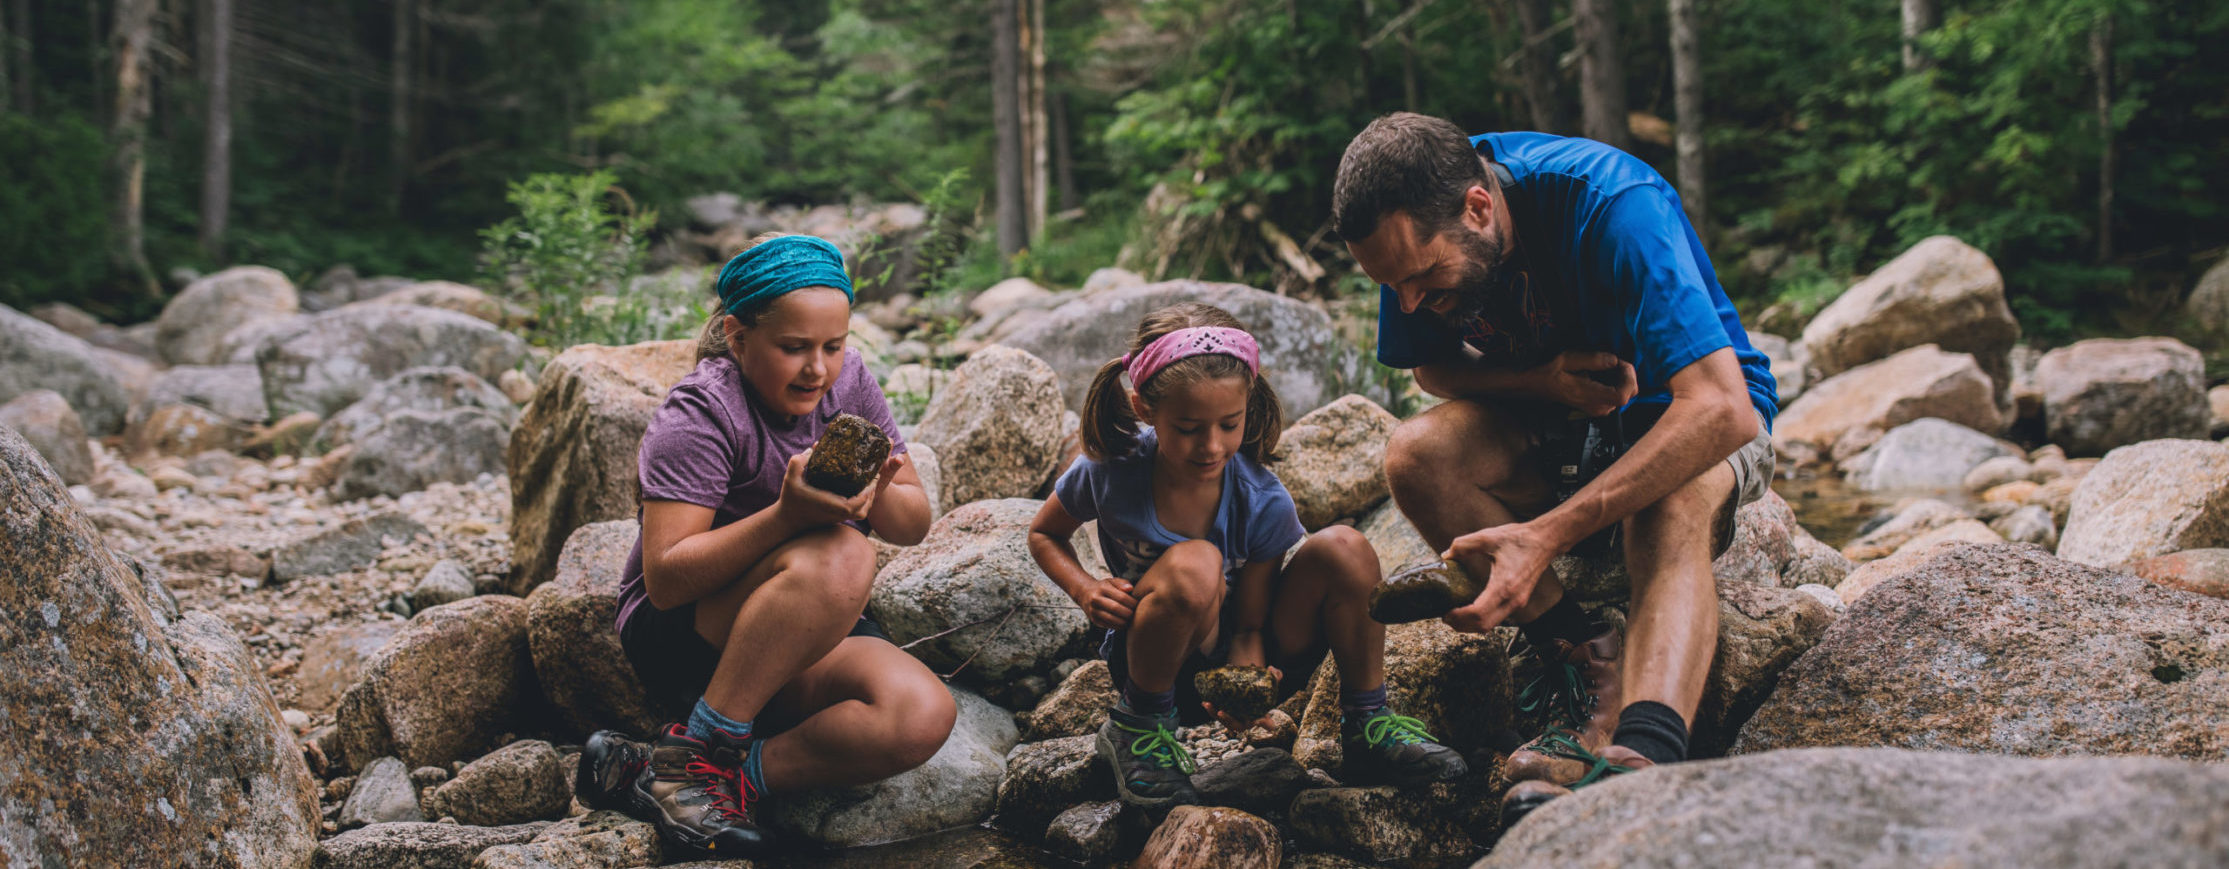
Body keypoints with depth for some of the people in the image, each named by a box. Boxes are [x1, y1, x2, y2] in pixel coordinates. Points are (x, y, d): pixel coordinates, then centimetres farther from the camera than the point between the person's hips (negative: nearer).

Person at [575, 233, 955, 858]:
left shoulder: (848, 383, 0)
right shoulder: (700, 415, -17)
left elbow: (915, 523, 2)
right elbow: (665, 579, -24)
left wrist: (875, 496, -23)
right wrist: (787, 515, -37)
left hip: (806, 651, 5)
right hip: (679, 640, -5)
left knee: (923, 717, -25)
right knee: (839, 555, -35)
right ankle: (694, 752, -24)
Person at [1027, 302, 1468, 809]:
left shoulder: (1265, 504, -17)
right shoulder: (1108, 473, -16)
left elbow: (1248, 627, -12)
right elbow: (1044, 533, 4)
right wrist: (1085, 590, -16)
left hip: (1244, 663, 2)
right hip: (1159, 668, -2)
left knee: (1343, 549, -23)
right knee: (1195, 566, -36)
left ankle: (1367, 727, -4)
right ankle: (1138, 725, -12)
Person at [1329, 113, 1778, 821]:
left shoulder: (1615, 206, -33)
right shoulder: (1416, 229, -17)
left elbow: (1722, 410, -41)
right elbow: (1433, 369, 1)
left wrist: (1547, 536, -48)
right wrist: (1545, 379, -22)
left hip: (1683, 412, -5)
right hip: (1554, 419, 5)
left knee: (1674, 500, -40)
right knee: (1416, 454, -25)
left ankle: (1644, 753, -60)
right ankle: (1593, 658, -25)